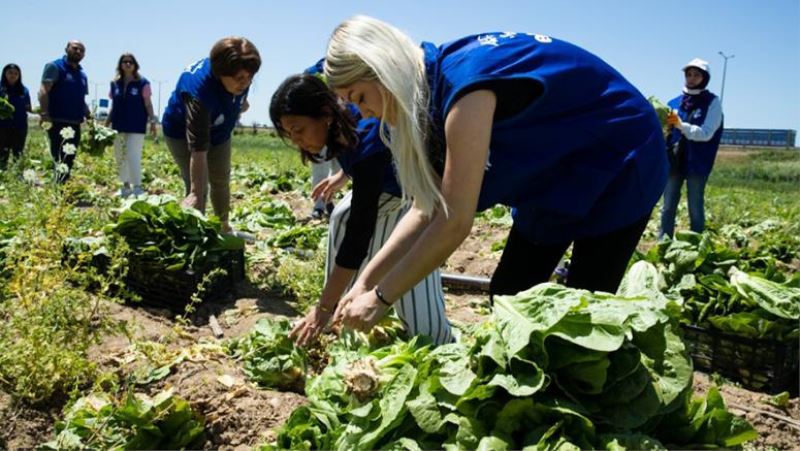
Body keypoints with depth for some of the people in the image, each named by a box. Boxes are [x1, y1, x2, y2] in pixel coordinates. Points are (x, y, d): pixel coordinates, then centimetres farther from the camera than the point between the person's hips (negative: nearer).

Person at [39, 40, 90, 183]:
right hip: (58, 123, -7)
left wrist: (90, 118, 13)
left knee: (69, 161, 10)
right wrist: (44, 114, -22)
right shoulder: (55, 66, -2)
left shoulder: (82, 74, 20)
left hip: (75, 124, 8)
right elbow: (43, 91, -12)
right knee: (60, 161, -12)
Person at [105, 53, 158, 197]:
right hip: (118, 125, 5)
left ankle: (137, 187, -6)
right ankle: (125, 186, 21)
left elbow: (148, 104, -1)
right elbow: (113, 106, 15)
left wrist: (152, 121, -11)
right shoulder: (115, 84, 10)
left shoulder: (142, 83, -1)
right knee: (120, 157, 10)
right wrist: (106, 123, 12)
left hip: (136, 126, -5)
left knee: (133, 156, -12)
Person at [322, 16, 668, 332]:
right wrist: (366, 281, -10)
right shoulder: (431, 90, -4)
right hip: (556, 175, 9)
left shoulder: (464, 80, -32)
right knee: (508, 295, 5)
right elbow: (428, 208, -5)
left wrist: (381, 297, -25)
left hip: (617, 162, -8)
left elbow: (455, 222, -33)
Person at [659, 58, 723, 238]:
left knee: (695, 209, 1)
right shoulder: (675, 102, 10)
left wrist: (681, 125, -27)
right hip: (673, 161, 4)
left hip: (696, 163, -4)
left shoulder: (712, 102, -1)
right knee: (668, 207, 5)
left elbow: (706, 133, -13)